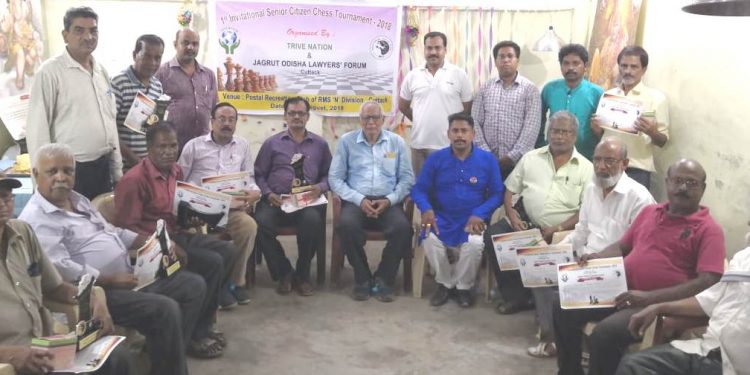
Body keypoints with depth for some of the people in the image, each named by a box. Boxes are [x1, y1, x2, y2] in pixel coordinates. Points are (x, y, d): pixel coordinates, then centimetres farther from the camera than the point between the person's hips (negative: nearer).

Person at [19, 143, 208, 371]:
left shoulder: (77, 199, 17)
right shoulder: (36, 219, -14)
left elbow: (110, 231, 23)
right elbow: (61, 270, -25)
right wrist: (111, 280, -23)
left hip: (128, 276, 10)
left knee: (194, 285, 4)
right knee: (165, 310, -27)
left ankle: (170, 355, 5)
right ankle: (171, 368, -7)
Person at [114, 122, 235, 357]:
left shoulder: (175, 171, 7)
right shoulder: (134, 179, -18)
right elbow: (126, 228, -20)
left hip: (177, 234, 9)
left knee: (226, 251, -6)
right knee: (213, 263, -21)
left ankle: (201, 324, 3)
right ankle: (193, 334, -5)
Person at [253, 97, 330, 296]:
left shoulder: (320, 144, 19)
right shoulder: (272, 143, 18)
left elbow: (329, 174, 17)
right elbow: (259, 174, 13)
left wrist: (320, 187, -4)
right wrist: (268, 193, -4)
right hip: (276, 199, 1)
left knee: (313, 220, -36)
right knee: (261, 222, -32)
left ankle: (302, 274, -12)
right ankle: (283, 273, -8)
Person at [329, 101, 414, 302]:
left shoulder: (397, 142, 11)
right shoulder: (346, 141, 8)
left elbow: (407, 178, 8)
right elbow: (335, 178, 2)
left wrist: (389, 200, -10)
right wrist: (359, 200, -11)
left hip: (388, 202, 1)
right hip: (356, 201, -1)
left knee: (403, 227, -30)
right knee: (346, 225, -33)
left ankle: (383, 279, -8)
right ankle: (363, 279, -11)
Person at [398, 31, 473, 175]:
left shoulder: (459, 74, -2)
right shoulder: (412, 76, 5)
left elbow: (468, 108, 2)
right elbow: (403, 106, 17)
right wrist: (420, 121, 13)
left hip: (450, 146, -2)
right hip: (419, 144, 3)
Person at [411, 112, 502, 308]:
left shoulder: (487, 159, 2)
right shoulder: (435, 158, 4)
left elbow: (497, 194, 0)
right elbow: (419, 189, 2)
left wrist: (479, 214, -17)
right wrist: (426, 209, -20)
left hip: (472, 220, -1)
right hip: (441, 219, 1)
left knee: (476, 243, -32)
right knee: (429, 240, -30)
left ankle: (464, 286, 0)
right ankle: (445, 283, 1)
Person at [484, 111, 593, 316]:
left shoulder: (586, 168, 3)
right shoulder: (531, 158, 11)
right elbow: (509, 190, 12)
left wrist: (558, 229, -15)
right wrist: (512, 217, -5)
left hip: (560, 231, -3)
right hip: (525, 221, 3)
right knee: (492, 235, -21)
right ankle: (515, 295, -9)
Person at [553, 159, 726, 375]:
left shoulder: (708, 230, -5)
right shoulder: (649, 212, 15)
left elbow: (708, 283, -15)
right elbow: (622, 246, 25)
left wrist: (649, 297, -22)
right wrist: (596, 258, 1)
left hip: (659, 304, -7)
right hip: (620, 291, 7)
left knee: (605, 333, -30)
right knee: (564, 309, -5)